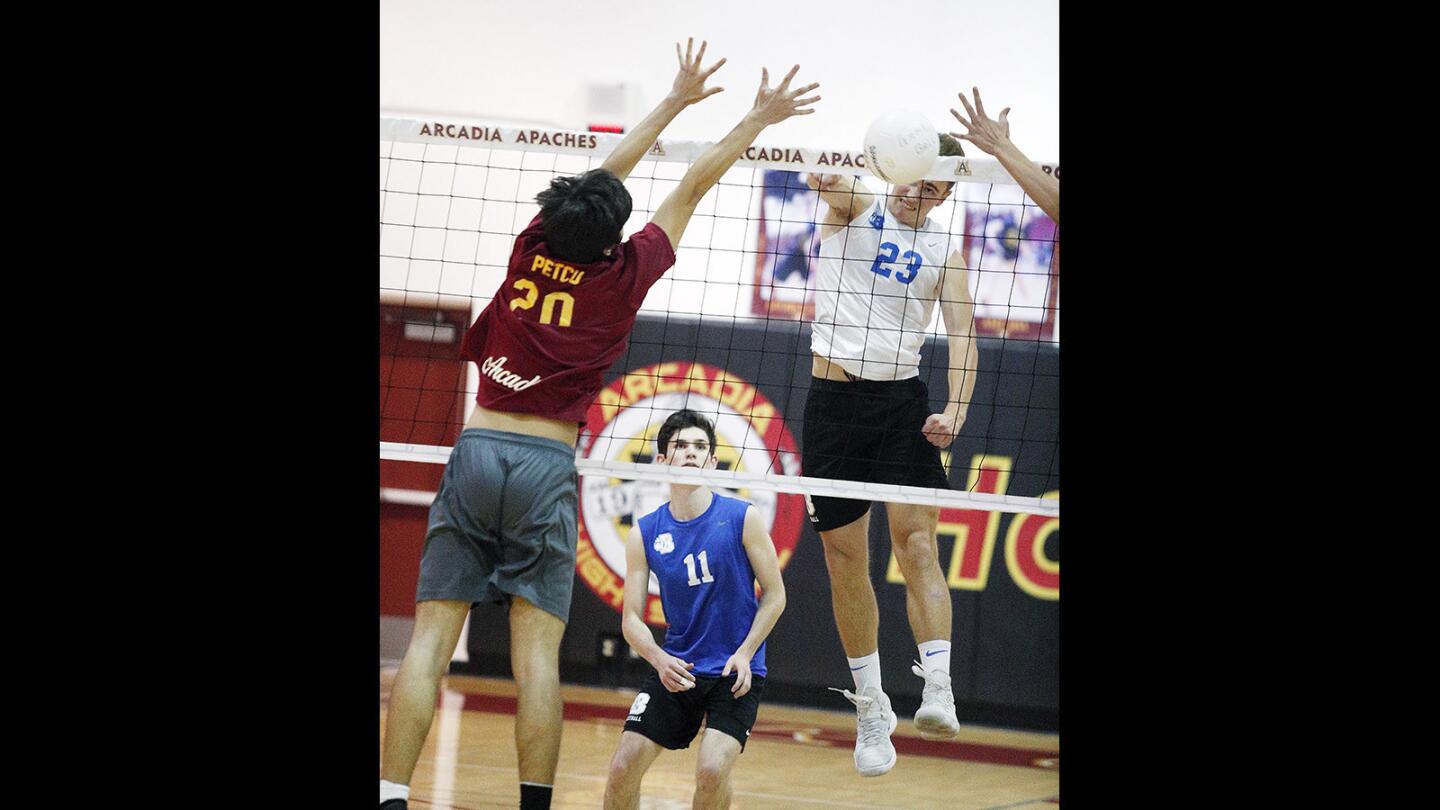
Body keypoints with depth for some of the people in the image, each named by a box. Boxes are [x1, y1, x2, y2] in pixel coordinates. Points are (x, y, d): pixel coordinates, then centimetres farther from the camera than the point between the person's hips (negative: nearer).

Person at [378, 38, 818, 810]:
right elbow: (694, 185, 10)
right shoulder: (623, 274, -1)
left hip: (475, 450, 3)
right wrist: (759, 117, 20)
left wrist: (676, 100, 31)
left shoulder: (533, 247, 6)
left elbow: (605, 173, 21)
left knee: (430, 638, -3)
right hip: (545, 465, -3)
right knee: (538, 652, -4)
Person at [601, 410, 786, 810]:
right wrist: (659, 659, -19)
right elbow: (632, 618, 1)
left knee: (712, 770, -22)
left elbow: (774, 595, -1)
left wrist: (744, 654, -13)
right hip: (676, 668, 3)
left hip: (736, 671, -3)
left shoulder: (742, 518, -7)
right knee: (623, 768, -7)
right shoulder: (644, 534, 0)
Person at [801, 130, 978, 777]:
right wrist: (823, 176, -44)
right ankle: (870, 707, 15)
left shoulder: (943, 254, 6)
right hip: (833, 399, 0)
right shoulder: (856, 206, 4)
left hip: (902, 401, 0)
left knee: (916, 541, -16)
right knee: (844, 558, 3)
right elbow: (827, 183, -19)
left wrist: (956, 410, -20)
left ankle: (938, 692, -27)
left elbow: (962, 336, -2)